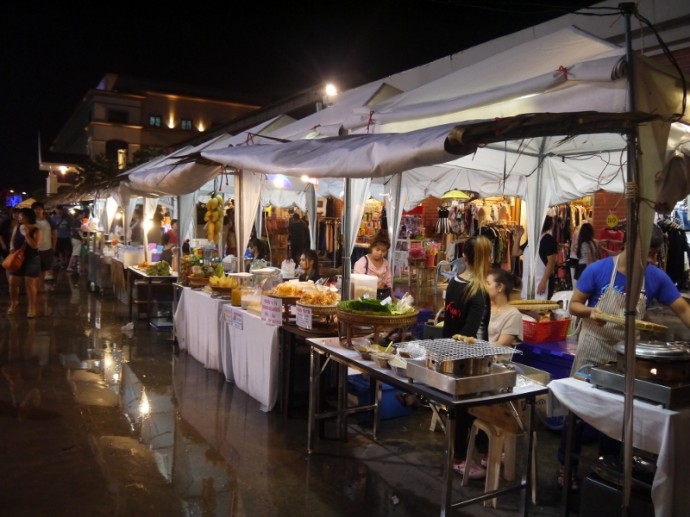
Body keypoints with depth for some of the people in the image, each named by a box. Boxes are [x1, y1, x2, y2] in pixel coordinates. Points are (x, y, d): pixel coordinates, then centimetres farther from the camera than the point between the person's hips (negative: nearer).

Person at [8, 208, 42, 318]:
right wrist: (12, 248, -7)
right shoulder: (17, 227, 3)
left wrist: (26, 234, -24)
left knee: (30, 284, -2)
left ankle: (32, 307, 10)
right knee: (13, 282, 8)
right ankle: (14, 303, 32)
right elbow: (12, 240, 13)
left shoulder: (36, 230, -12)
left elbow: (35, 245, -23)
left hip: (31, 260, -5)